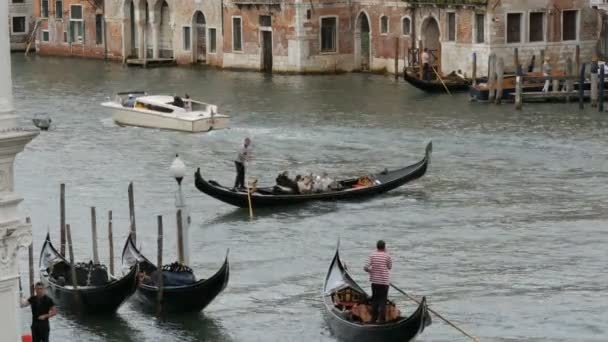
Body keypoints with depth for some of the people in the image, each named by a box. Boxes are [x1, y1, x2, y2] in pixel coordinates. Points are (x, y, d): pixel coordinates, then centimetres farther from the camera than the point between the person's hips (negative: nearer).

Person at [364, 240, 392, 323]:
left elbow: (366, 267, -9)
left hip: (374, 281, 3)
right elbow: (390, 267, 7)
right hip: (384, 282, -3)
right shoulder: (387, 256, -7)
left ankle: (373, 319, 15)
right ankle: (381, 319, -5)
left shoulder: (372, 255, -2)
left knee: (374, 299, 14)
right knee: (382, 301, 0)